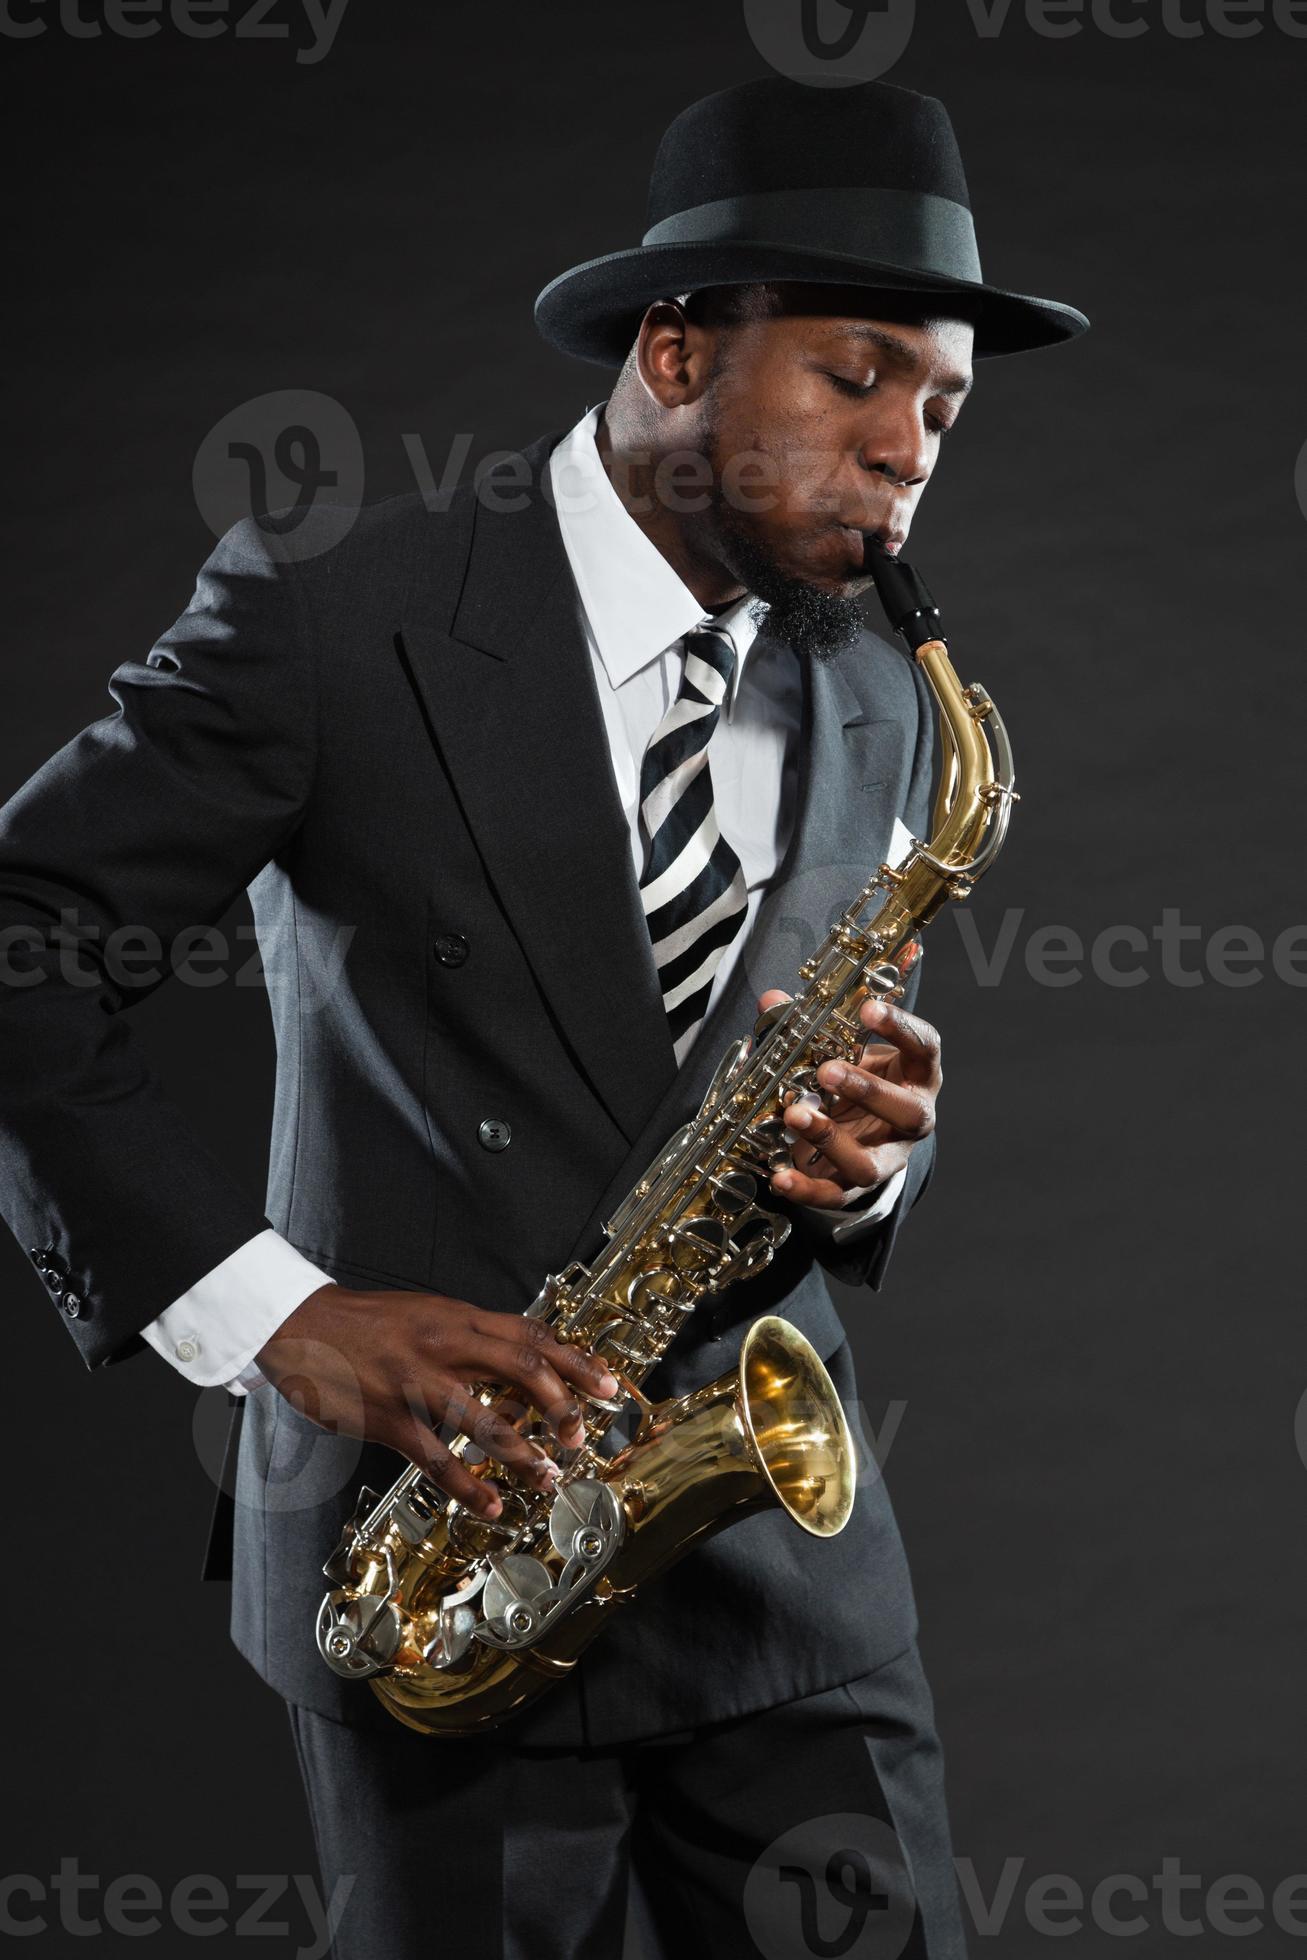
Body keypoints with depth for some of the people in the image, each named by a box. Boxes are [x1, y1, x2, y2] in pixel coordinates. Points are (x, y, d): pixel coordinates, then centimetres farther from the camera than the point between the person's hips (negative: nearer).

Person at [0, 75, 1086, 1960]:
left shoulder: (877, 706, 11)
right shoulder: (334, 605, -7)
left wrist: (873, 1152, -6)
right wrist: (271, 1311, -17)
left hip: (789, 1548, 5)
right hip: (441, 1541, -4)